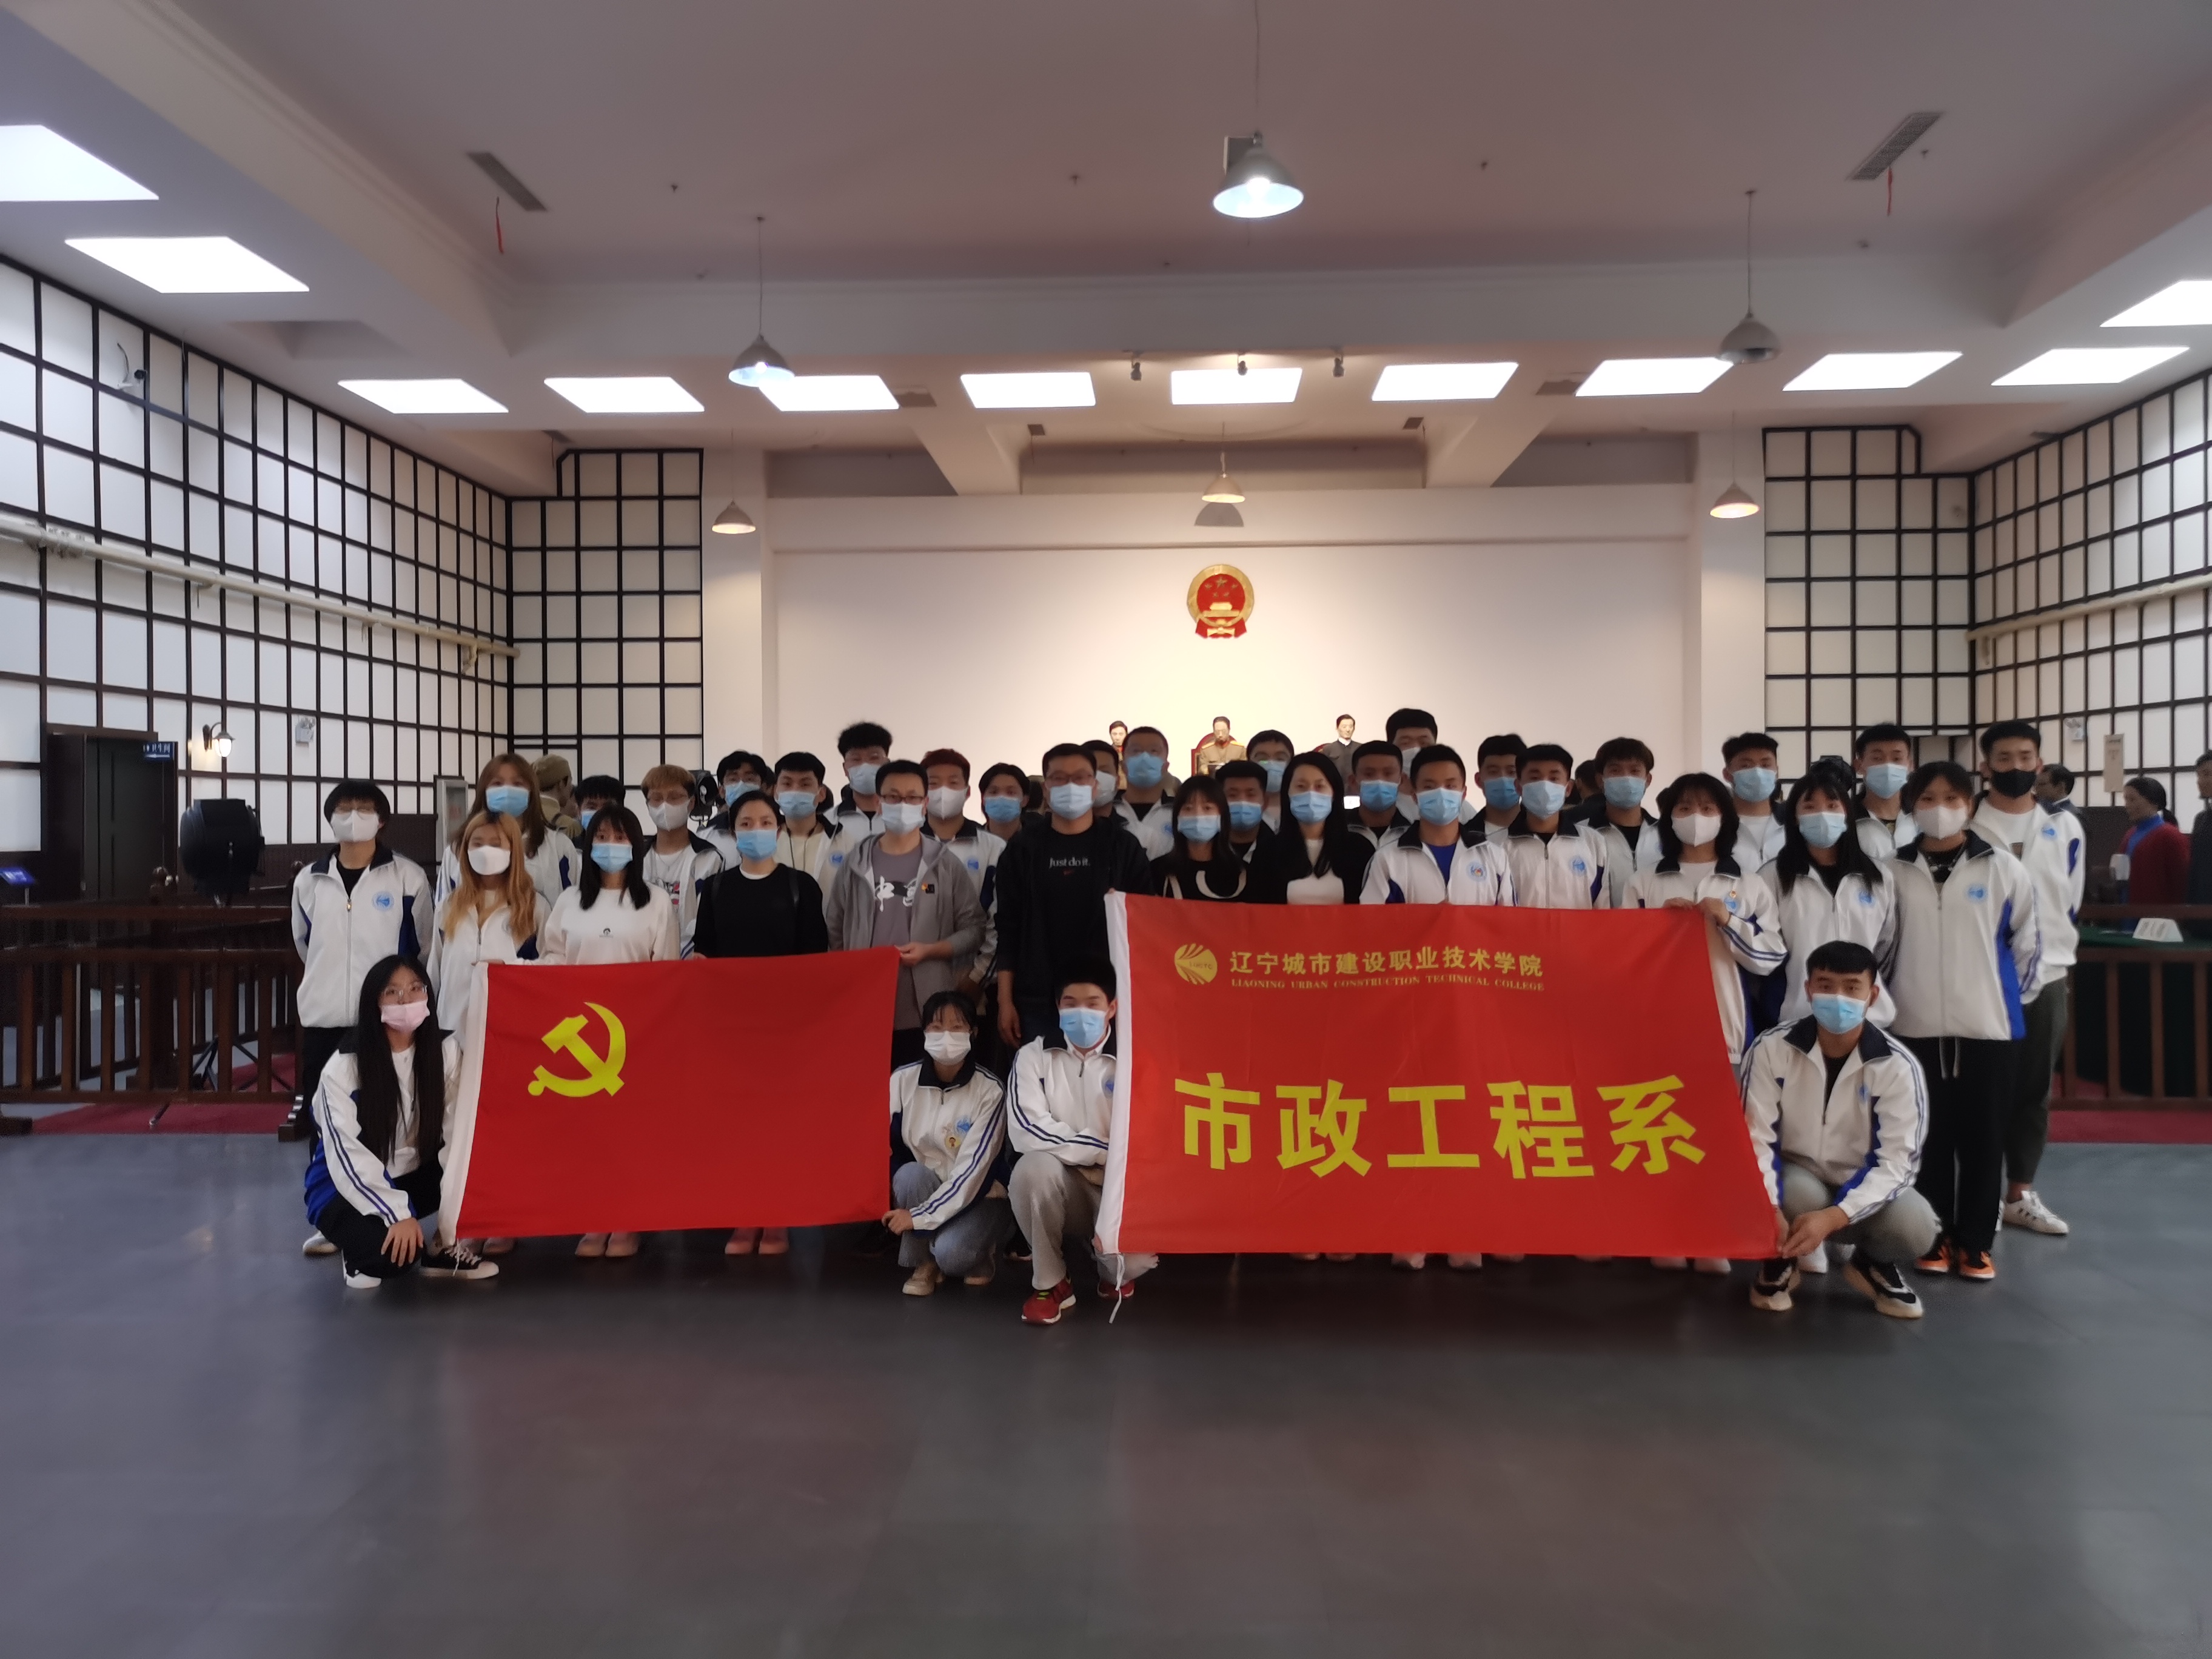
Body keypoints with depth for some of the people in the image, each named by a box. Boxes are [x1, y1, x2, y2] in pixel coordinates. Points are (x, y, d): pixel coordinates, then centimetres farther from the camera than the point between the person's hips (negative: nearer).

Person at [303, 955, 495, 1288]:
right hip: (348, 1188, -5)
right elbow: (348, 1156, -22)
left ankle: (444, 1247, -2)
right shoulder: (342, 1068, -16)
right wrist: (398, 1215, -30)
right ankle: (352, 1237, 3)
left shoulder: (446, 1052, -7)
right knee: (389, 1248, -34)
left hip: (413, 1180, 5)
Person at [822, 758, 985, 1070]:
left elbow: (973, 929, 3)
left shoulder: (946, 863, 3)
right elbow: (832, 933, 13)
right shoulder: (856, 864, 8)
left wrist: (929, 950, -11)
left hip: (929, 1015, -1)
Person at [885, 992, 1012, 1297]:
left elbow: (973, 1169, -23)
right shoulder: (904, 1079, -10)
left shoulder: (990, 1089, -19)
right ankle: (922, 1263, -7)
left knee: (950, 1253, -31)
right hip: (927, 1188, 3)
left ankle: (980, 1252, 6)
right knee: (909, 1175, -30)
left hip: (981, 1195, -3)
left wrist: (920, 1215, -27)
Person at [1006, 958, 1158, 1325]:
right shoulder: (1034, 1056, -3)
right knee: (1035, 1166, -34)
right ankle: (1051, 1283, -9)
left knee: (1138, 1256, -30)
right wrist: (1103, 1150, -18)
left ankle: (1113, 1269, 14)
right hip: (1060, 1189, 0)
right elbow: (1025, 1129, -16)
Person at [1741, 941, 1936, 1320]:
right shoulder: (1772, 1049, -16)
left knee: (1915, 1227, -30)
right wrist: (1769, 1210, -31)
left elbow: (1896, 1161, -19)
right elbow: (1756, 1138, -15)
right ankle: (1782, 1260, 1)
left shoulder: (1898, 1066, -16)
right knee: (1800, 1195, -36)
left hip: (1865, 1185, 1)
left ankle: (1874, 1264, 9)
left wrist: (1833, 1217, -33)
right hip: (1796, 1177, -1)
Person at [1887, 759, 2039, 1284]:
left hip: (1987, 1026, 0)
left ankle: (1975, 1242, 16)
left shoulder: (2003, 869, -1)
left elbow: (2026, 941, 6)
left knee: (1982, 1137, 5)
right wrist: (1901, 995, 10)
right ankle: (1935, 1237, 18)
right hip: (1916, 1027, 1)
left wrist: (2001, 995, 9)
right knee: (1929, 1136, 7)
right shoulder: (1894, 873, 1)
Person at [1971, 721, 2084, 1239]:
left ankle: (2021, 1195, 20)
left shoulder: (2065, 828, 6)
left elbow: (2069, 904, 12)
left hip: (2045, 978, 3)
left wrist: (2048, 960, 6)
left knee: (2033, 1091, 10)